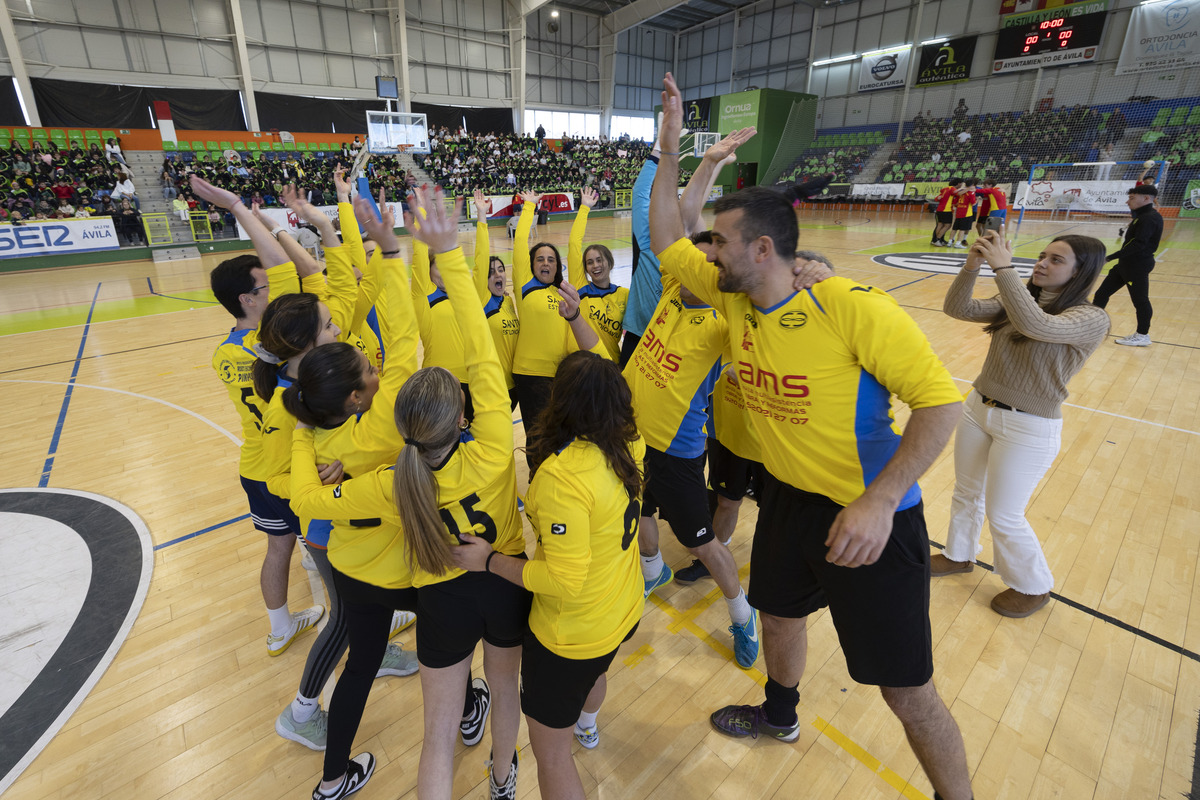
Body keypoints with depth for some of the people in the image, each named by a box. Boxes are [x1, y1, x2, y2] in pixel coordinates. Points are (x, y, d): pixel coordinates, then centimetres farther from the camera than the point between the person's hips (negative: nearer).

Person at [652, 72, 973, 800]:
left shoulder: (852, 308, -24)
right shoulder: (732, 296, -4)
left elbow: (942, 400, -22)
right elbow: (664, 237, 6)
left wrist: (878, 502, -30)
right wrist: (670, 150, -1)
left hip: (867, 516, -6)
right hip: (788, 498, 7)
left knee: (908, 691, 7)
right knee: (779, 612, 28)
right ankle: (781, 714, 59)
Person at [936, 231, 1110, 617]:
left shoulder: (1092, 319, -16)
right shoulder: (1014, 302, 1)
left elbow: (1036, 325, -36)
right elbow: (957, 308, -9)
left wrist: (1003, 268, -34)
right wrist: (972, 265, -24)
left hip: (1028, 428, -6)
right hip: (978, 409, 6)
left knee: (1003, 517, 6)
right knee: (966, 492, 21)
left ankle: (1033, 587, 32)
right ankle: (960, 555, 45)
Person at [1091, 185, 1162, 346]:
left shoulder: (1150, 218, -18)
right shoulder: (1142, 216, 12)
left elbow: (1138, 245, -25)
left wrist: (1111, 257, -27)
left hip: (1138, 268, -10)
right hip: (1126, 265, 10)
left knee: (1140, 301, 2)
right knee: (1101, 294, 10)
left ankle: (1142, 336, 13)